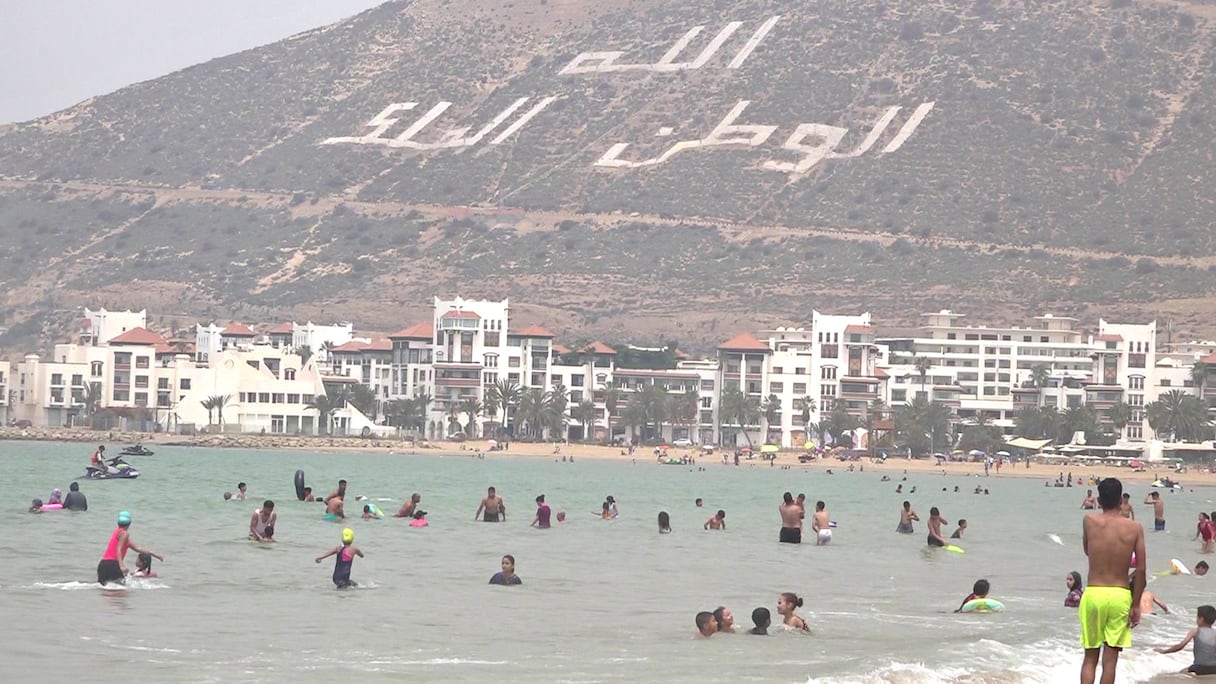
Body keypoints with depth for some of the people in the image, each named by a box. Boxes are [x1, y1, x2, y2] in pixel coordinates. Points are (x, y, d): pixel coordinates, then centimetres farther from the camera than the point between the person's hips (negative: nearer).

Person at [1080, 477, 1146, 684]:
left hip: (1093, 594, 0)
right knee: (1110, 660, 3)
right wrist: (1136, 605, 3)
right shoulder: (1134, 528, -4)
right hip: (1120, 597, 0)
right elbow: (1141, 570, -4)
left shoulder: (1089, 521, -3)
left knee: (1090, 657, 11)